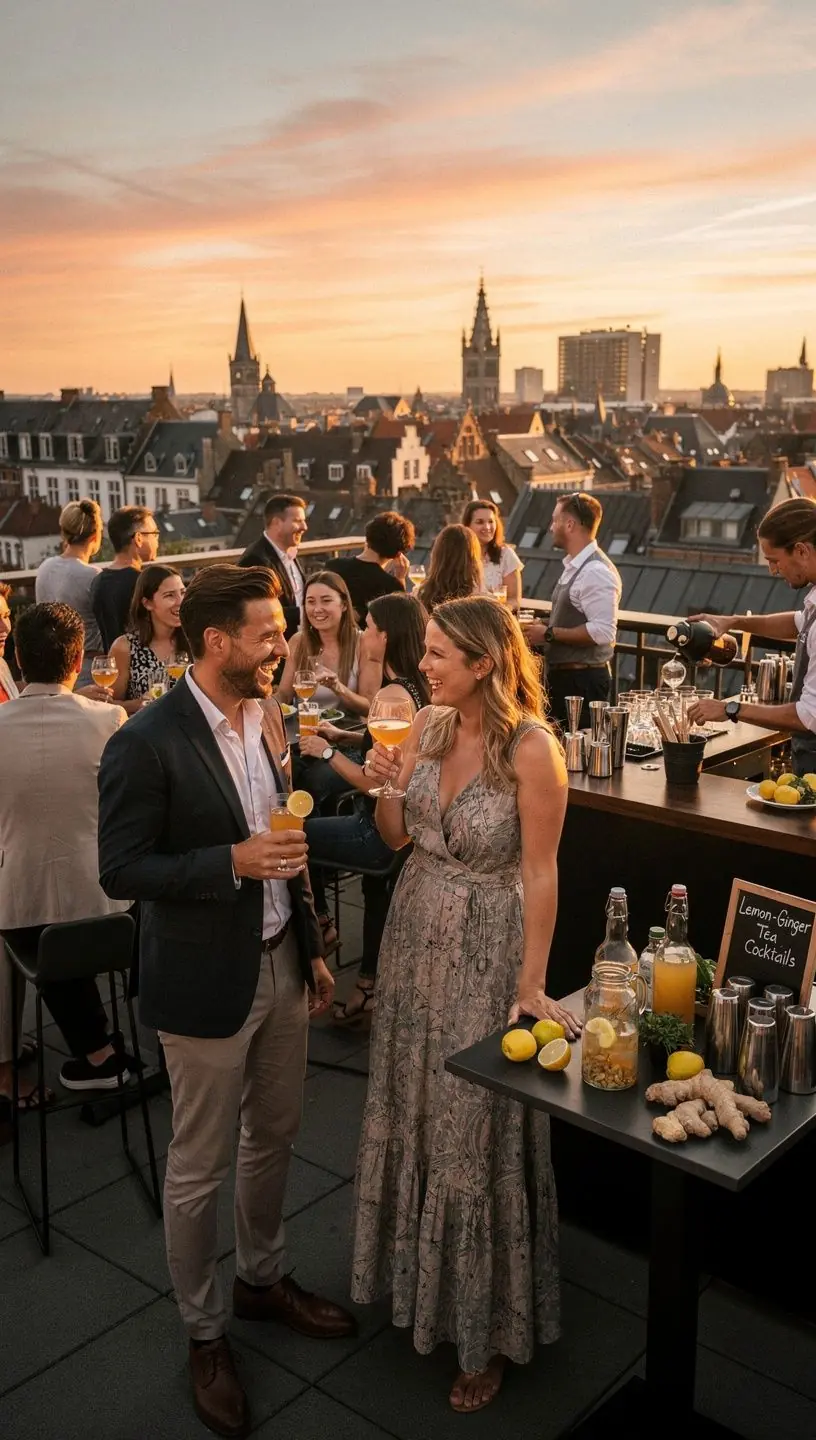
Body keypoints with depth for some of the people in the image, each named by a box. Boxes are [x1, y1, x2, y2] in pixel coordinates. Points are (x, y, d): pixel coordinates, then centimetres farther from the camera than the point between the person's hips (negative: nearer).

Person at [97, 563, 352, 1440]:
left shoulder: (266, 719, 2)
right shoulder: (147, 744, -20)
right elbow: (120, 872, -17)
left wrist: (312, 948, 14)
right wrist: (232, 862, -27)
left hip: (280, 964, 7)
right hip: (206, 982, -7)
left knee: (274, 1137, 22)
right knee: (199, 1167, 10)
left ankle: (261, 1278, 46)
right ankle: (203, 1333, 32)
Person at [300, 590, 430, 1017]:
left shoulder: (393, 695, -26)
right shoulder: (417, 688, 3)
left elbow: (373, 781, -25)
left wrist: (326, 753, -11)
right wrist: (343, 736, 11)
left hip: (381, 832, -9)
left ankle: (319, 921, 28)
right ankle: (369, 983, 35)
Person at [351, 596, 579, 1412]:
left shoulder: (531, 747, -20)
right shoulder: (428, 726, -2)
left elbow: (539, 873, -17)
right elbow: (395, 837, 6)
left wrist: (531, 986, -15)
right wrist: (384, 787, -14)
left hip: (486, 947, -6)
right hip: (415, 931, 6)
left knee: (476, 1128, 6)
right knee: (411, 1106, 19)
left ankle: (487, 1327, 28)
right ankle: (415, 1268, 44)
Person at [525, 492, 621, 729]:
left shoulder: (597, 573, -19)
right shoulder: (574, 566, 13)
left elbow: (602, 632, -26)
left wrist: (549, 634, -20)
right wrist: (545, 627, 7)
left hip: (583, 682, -10)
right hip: (562, 675, 10)